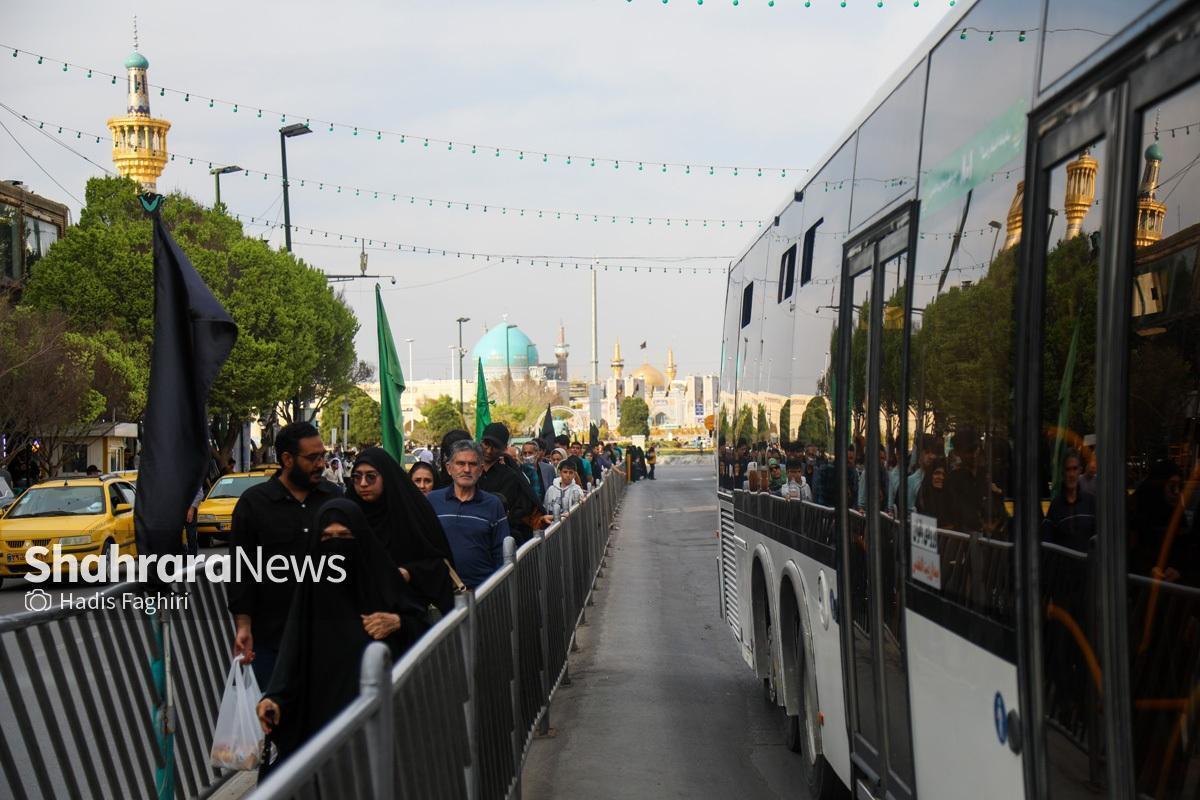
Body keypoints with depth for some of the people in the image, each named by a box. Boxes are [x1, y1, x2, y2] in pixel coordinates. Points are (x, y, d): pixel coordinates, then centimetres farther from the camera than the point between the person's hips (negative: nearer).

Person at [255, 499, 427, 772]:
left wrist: (398, 622, -10)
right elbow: (293, 650, -8)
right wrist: (275, 697, -22)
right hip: (326, 707, 0)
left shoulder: (380, 576, 2)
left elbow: (420, 625, 10)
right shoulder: (311, 587, 0)